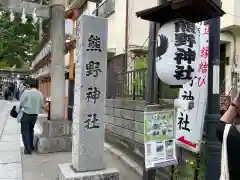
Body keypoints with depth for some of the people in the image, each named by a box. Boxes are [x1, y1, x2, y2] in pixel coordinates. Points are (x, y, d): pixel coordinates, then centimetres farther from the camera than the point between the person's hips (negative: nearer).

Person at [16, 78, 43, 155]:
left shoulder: (26, 92, -16)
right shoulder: (40, 94, -4)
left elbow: (21, 103, -8)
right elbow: (41, 105, 3)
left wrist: (17, 110, 9)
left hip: (26, 114, -5)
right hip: (35, 115, 5)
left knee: (25, 132, 6)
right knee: (31, 130, 23)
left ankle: (28, 149, 6)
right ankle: (31, 146, 32)